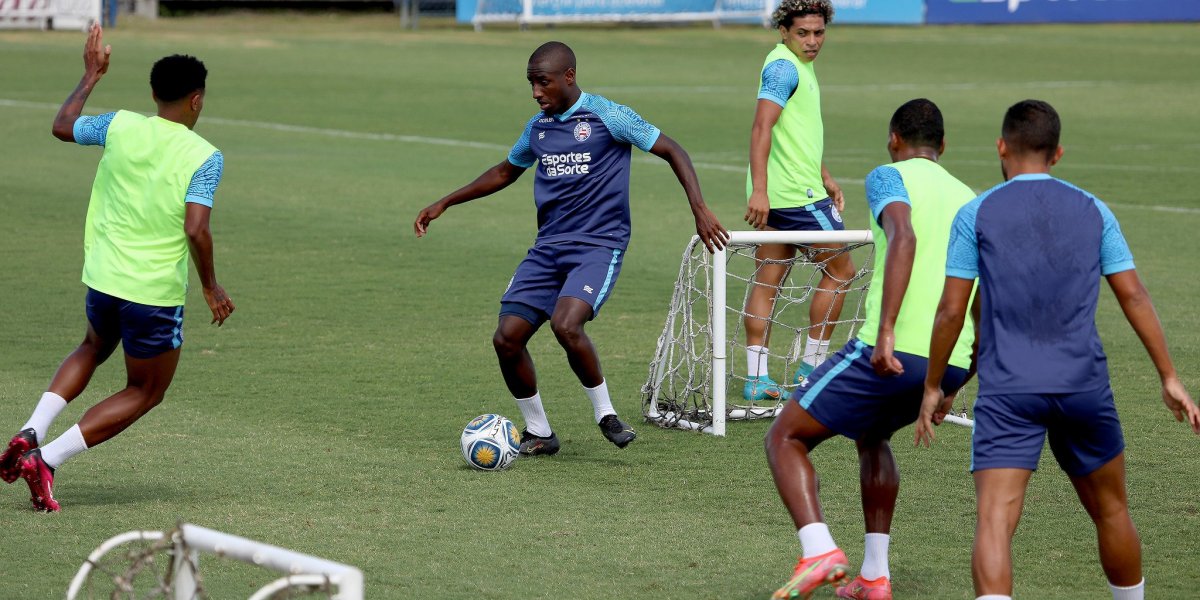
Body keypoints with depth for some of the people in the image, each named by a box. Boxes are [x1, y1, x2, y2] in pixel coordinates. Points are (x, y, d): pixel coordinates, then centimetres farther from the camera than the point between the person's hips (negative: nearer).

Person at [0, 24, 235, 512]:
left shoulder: (121, 127, -1)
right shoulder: (204, 157, -12)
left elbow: (62, 126, 17)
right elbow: (196, 230, -21)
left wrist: (91, 75, 29)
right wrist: (211, 286, -7)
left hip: (102, 278, 5)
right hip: (156, 294, -5)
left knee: (93, 348, 35)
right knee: (145, 392, 15)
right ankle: (46, 459, -3)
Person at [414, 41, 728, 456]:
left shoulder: (607, 116, -6)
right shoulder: (538, 127, 12)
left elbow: (672, 152, -3)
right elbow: (505, 172, 29)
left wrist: (699, 210, -13)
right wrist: (443, 204, 28)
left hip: (598, 244, -6)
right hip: (548, 247, 6)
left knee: (565, 325, -30)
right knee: (507, 338, -7)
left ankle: (606, 414, -7)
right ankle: (538, 433, 12)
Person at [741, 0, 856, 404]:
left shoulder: (799, 67, 17)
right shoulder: (784, 67, -15)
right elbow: (761, 128, -24)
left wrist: (824, 178, 31)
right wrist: (758, 190, -31)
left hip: (776, 196, 10)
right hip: (795, 193, -10)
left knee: (767, 281, 6)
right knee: (841, 270, 1)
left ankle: (756, 378, 6)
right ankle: (811, 368, 5)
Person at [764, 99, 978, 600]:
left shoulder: (890, 177, 4)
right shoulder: (969, 200, 23)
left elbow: (904, 238, -19)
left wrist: (886, 331, -26)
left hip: (893, 352, -7)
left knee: (786, 437, 6)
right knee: (871, 437, 33)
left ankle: (818, 551, -17)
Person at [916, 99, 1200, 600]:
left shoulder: (976, 214, 2)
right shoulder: (1093, 211, 9)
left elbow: (951, 310, 1)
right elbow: (1133, 298, 7)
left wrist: (933, 387, 12)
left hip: (1007, 390, -3)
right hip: (1084, 385, 3)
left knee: (994, 521, -12)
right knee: (1111, 512, 21)